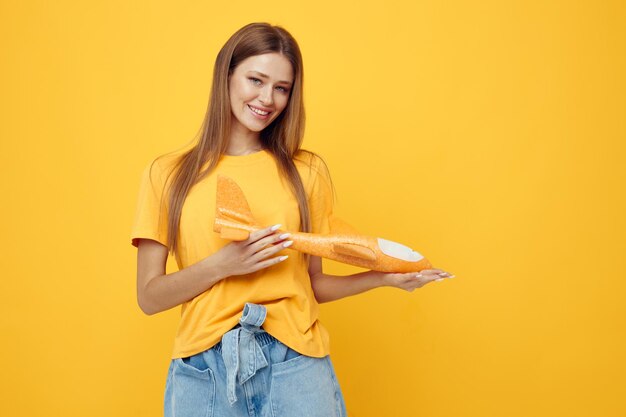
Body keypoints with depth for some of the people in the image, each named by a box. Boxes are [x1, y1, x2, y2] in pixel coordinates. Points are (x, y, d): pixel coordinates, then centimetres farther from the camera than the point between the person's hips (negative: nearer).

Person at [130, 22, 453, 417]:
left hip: (295, 362, 1)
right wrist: (221, 265, -13)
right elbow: (149, 296, 1)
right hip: (203, 369, 0)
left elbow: (311, 283, 10)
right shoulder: (167, 174, 4)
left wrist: (384, 276, -3)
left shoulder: (306, 170, 6)